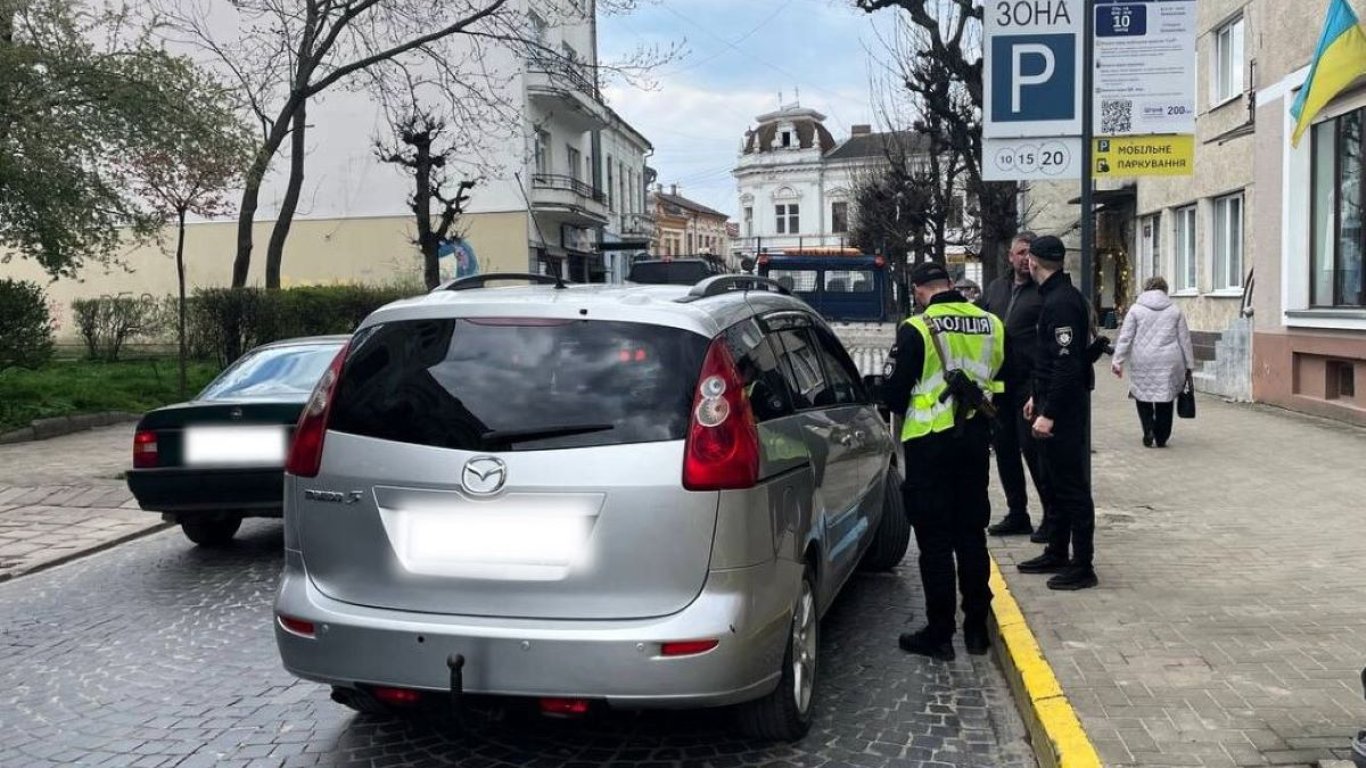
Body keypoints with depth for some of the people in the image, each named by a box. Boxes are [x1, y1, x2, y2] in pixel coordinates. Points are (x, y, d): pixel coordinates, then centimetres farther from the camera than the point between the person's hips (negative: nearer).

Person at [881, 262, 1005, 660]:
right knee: (972, 535, 14)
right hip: (975, 439, 5)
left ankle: (939, 633, 8)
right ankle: (977, 628, 22)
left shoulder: (916, 329, -14)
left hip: (929, 443, -5)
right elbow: (1004, 381, 11)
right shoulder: (992, 325, 3)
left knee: (934, 541, 3)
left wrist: (902, 408, 11)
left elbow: (894, 392, -10)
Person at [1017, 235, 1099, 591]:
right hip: (1056, 405, 11)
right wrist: (1038, 397, 22)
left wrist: (1049, 412, -25)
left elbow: (1068, 364, -25)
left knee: (1072, 486, -5)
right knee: (1056, 483, 18)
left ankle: (1083, 567, 2)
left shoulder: (1061, 302, -19)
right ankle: (1057, 554, 28)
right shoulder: (1057, 297, 14)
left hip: (1065, 408, -11)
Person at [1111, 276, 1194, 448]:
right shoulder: (1175, 310, 8)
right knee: (1165, 399, 9)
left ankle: (1149, 430, -6)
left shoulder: (1136, 309, 3)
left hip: (1142, 362, -1)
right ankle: (1161, 438, 13)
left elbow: (1125, 337, -1)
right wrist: (1189, 364, 14)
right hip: (1169, 362, 1)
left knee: (1142, 396, 11)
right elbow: (1185, 339, 9)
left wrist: (1118, 361, 1)